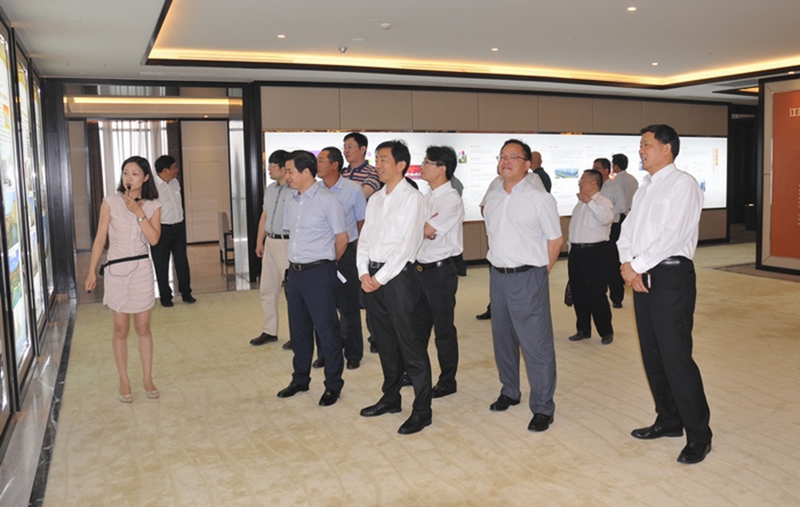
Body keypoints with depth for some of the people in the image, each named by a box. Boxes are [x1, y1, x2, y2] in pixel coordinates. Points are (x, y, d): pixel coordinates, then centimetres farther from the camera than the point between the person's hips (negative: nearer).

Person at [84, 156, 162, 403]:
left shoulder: (153, 206, 0)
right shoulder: (110, 203, -4)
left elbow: (154, 239, -12)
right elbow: (100, 239, -2)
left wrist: (139, 213, -17)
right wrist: (92, 271, -4)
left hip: (142, 270, 1)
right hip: (115, 270, -1)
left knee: (143, 328, 9)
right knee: (120, 329, 7)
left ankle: (147, 379, 20)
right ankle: (124, 381, 19)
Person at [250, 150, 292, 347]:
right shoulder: (270, 189, 12)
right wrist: (259, 242, 18)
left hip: (287, 243, -9)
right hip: (270, 242, 9)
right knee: (267, 289, 15)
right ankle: (269, 331, 28)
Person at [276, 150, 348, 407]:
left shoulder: (327, 200, -11)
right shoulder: (291, 202, 9)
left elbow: (342, 238, -5)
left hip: (318, 272, -7)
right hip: (295, 272, 7)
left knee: (326, 328, 1)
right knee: (298, 328, 16)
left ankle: (333, 384, 15)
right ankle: (300, 379, 31)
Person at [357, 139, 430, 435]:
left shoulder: (412, 198, -8)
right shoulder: (375, 199, 14)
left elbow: (407, 246, -14)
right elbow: (365, 239, 13)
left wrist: (381, 278, -14)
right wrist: (364, 273, -2)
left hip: (397, 276, -7)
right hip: (373, 277, 7)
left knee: (411, 346, -3)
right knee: (385, 343, 17)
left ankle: (422, 410, 5)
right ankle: (391, 398, 31)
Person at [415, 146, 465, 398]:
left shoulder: (452, 199, -15)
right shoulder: (427, 197, 11)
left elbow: (427, 230, -22)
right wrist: (424, 227, -16)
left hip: (440, 270, -8)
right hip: (421, 268, 8)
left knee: (444, 329, 5)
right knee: (418, 324, 19)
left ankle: (447, 381, 20)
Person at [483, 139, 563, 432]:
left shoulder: (540, 199, -8)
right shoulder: (491, 197, 8)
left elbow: (555, 239, -4)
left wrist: (540, 272, -2)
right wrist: (498, 261, 10)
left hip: (527, 277, -6)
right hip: (497, 275, 6)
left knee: (536, 344, -3)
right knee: (502, 338, 16)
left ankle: (543, 408, 9)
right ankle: (509, 391, 35)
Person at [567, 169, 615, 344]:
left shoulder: (603, 201, -8)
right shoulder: (580, 203, 17)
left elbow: (606, 218, -30)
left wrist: (589, 201, -29)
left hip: (593, 252, -8)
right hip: (576, 251, 8)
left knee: (596, 294, -4)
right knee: (578, 293, 12)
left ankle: (606, 331, 11)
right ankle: (583, 329, 24)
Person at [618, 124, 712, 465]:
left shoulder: (683, 184, -8)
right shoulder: (644, 189, 19)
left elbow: (671, 235, -18)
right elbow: (627, 231, 12)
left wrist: (636, 265, -14)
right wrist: (627, 265, -5)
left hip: (671, 275, -8)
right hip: (641, 277, 8)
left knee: (676, 356, -7)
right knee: (652, 354, 13)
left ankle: (698, 436, 6)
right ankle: (669, 420, 28)